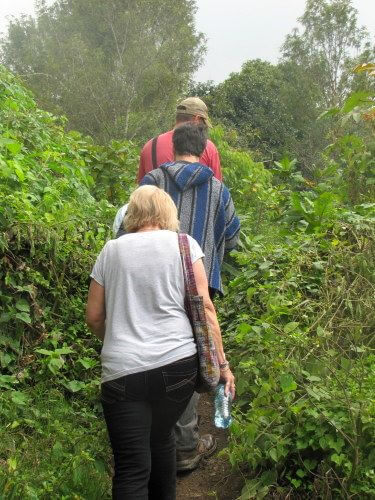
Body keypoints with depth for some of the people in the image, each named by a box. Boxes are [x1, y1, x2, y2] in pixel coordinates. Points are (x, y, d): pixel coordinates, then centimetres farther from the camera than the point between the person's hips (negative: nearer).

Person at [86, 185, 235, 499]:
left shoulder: (111, 250, 10)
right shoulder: (184, 244, 5)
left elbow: (94, 317, 13)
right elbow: (204, 307, -2)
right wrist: (222, 363, 4)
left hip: (122, 370, 0)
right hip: (177, 364, 1)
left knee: (130, 467, 3)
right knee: (161, 439, 24)